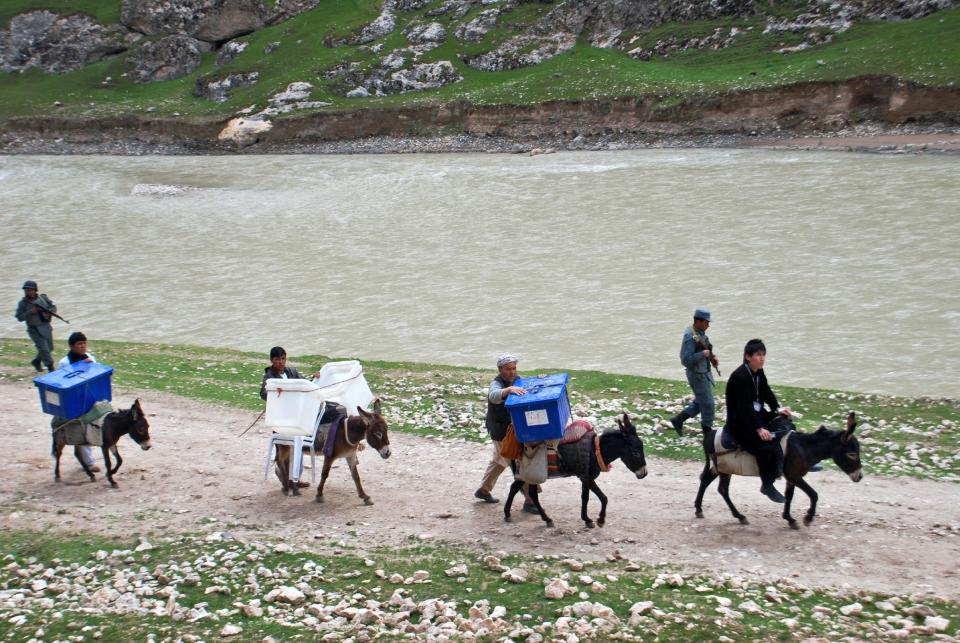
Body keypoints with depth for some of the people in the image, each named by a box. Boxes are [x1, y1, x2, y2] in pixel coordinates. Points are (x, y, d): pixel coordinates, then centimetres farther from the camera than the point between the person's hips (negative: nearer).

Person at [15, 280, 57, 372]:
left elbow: (54, 307, 5)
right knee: (44, 349, -11)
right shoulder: (23, 303, -8)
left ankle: (36, 361, 39)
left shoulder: (43, 298, 0)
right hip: (34, 329, -5)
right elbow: (19, 317, -13)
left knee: (49, 348, 17)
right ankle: (51, 368, -2)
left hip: (46, 327, 5)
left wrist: (48, 313, -15)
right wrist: (31, 312, -25)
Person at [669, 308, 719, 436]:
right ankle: (708, 433, 15)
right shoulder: (690, 337, -23)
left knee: (700, 402, 20)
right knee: (708, 405, 1)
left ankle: (678, 420, 29)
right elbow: (686, 360, -26)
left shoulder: (700, 333, 5)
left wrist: (712, 358, 3)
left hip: (704, 373, 9)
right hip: (698, 376, -9)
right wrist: (703, 354, -27)